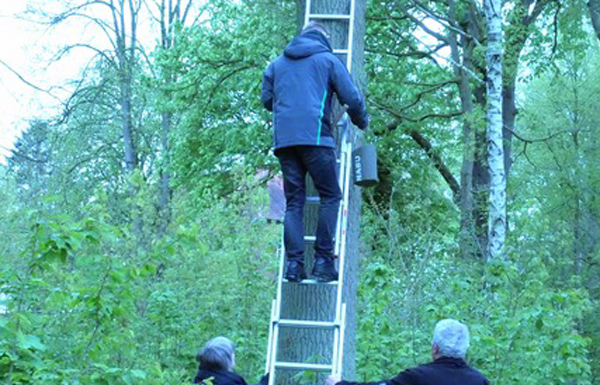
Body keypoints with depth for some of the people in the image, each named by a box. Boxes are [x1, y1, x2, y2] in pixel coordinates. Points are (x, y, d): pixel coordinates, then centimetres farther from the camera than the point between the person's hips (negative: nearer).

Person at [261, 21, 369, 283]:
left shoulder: (277, 63, 21)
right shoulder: (328, 60, 9)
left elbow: (267, 99, 22)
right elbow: (352, 99, 5)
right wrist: (363, 123, 24)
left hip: (284, 140, 4)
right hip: (315, 137, -4)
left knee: (293, 202, 7)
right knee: (330, 196, 6)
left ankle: (294, 263, -3)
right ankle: (323, 260, -2)